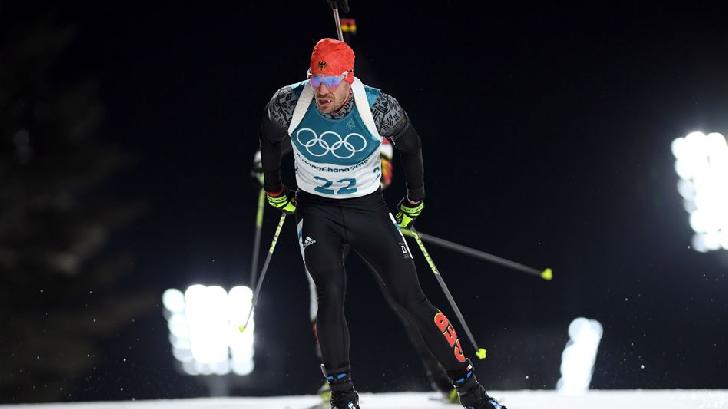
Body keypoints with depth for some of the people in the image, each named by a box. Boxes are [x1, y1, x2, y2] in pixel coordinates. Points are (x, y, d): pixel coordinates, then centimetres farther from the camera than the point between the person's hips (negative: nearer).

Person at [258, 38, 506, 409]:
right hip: (316, 210, 1)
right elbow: (270, 140, 5)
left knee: (409, 298, -6)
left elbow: (410, 145, -1)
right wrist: (275, 193, 16)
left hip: (367, 208, -1)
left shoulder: (377, 108, -23)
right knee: (330, 293, -21)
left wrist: (413, 204, 9)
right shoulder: (289, 103, -19)